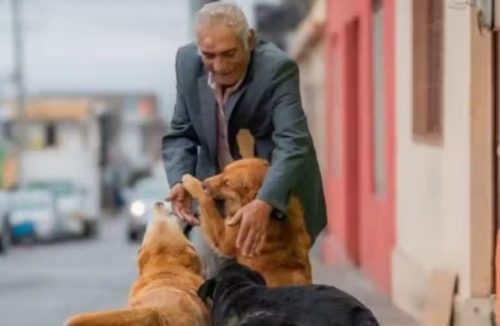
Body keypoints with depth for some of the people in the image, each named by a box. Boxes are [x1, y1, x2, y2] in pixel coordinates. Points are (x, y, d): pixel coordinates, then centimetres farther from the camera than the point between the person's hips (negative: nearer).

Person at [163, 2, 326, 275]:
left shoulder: (277, 69, -25)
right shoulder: (188, 63, -10)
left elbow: (293, 144, -35)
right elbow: (181, 134, 0)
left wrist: (264, 203, -51)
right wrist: (180, 181, -21)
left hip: (280, 198, -4)